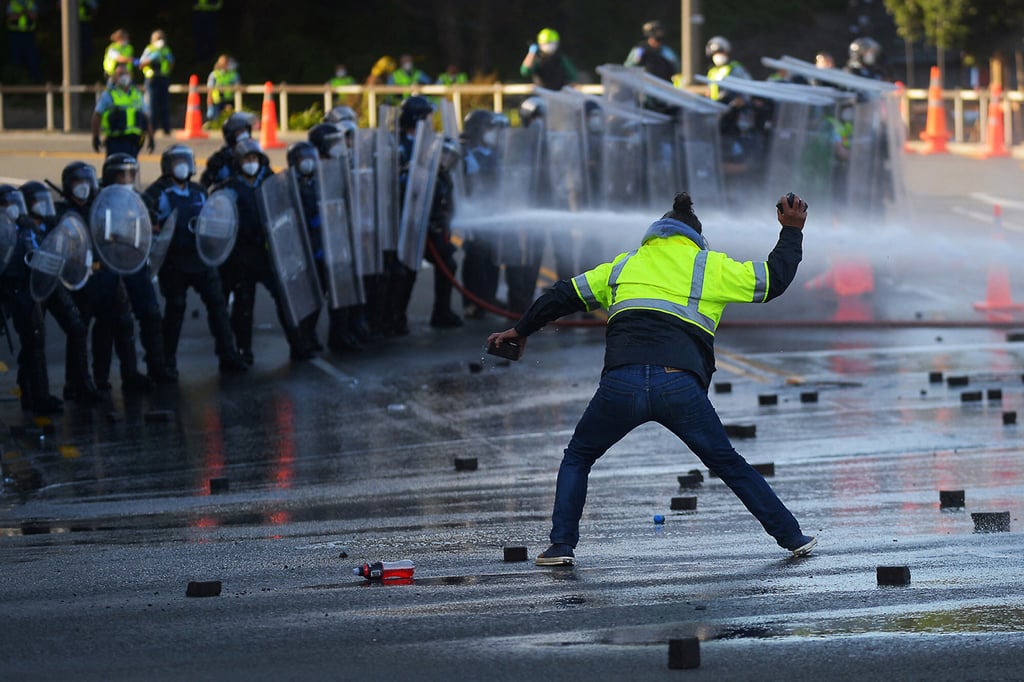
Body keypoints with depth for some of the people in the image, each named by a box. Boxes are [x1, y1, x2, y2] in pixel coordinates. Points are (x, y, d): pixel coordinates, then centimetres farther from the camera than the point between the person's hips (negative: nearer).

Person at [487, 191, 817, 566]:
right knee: (730, 466, 17)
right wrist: (792, 231, 32)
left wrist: (521, 330, 41)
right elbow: (773, 279, 18)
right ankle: (792, 537, 18)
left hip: (621, 385, 1)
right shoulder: (710, 267, 19)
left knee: (577, 458, 23)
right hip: (681, 387, 0)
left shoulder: (625, 265, 26)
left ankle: (562, 545, 11)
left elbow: (565, 295, 28)